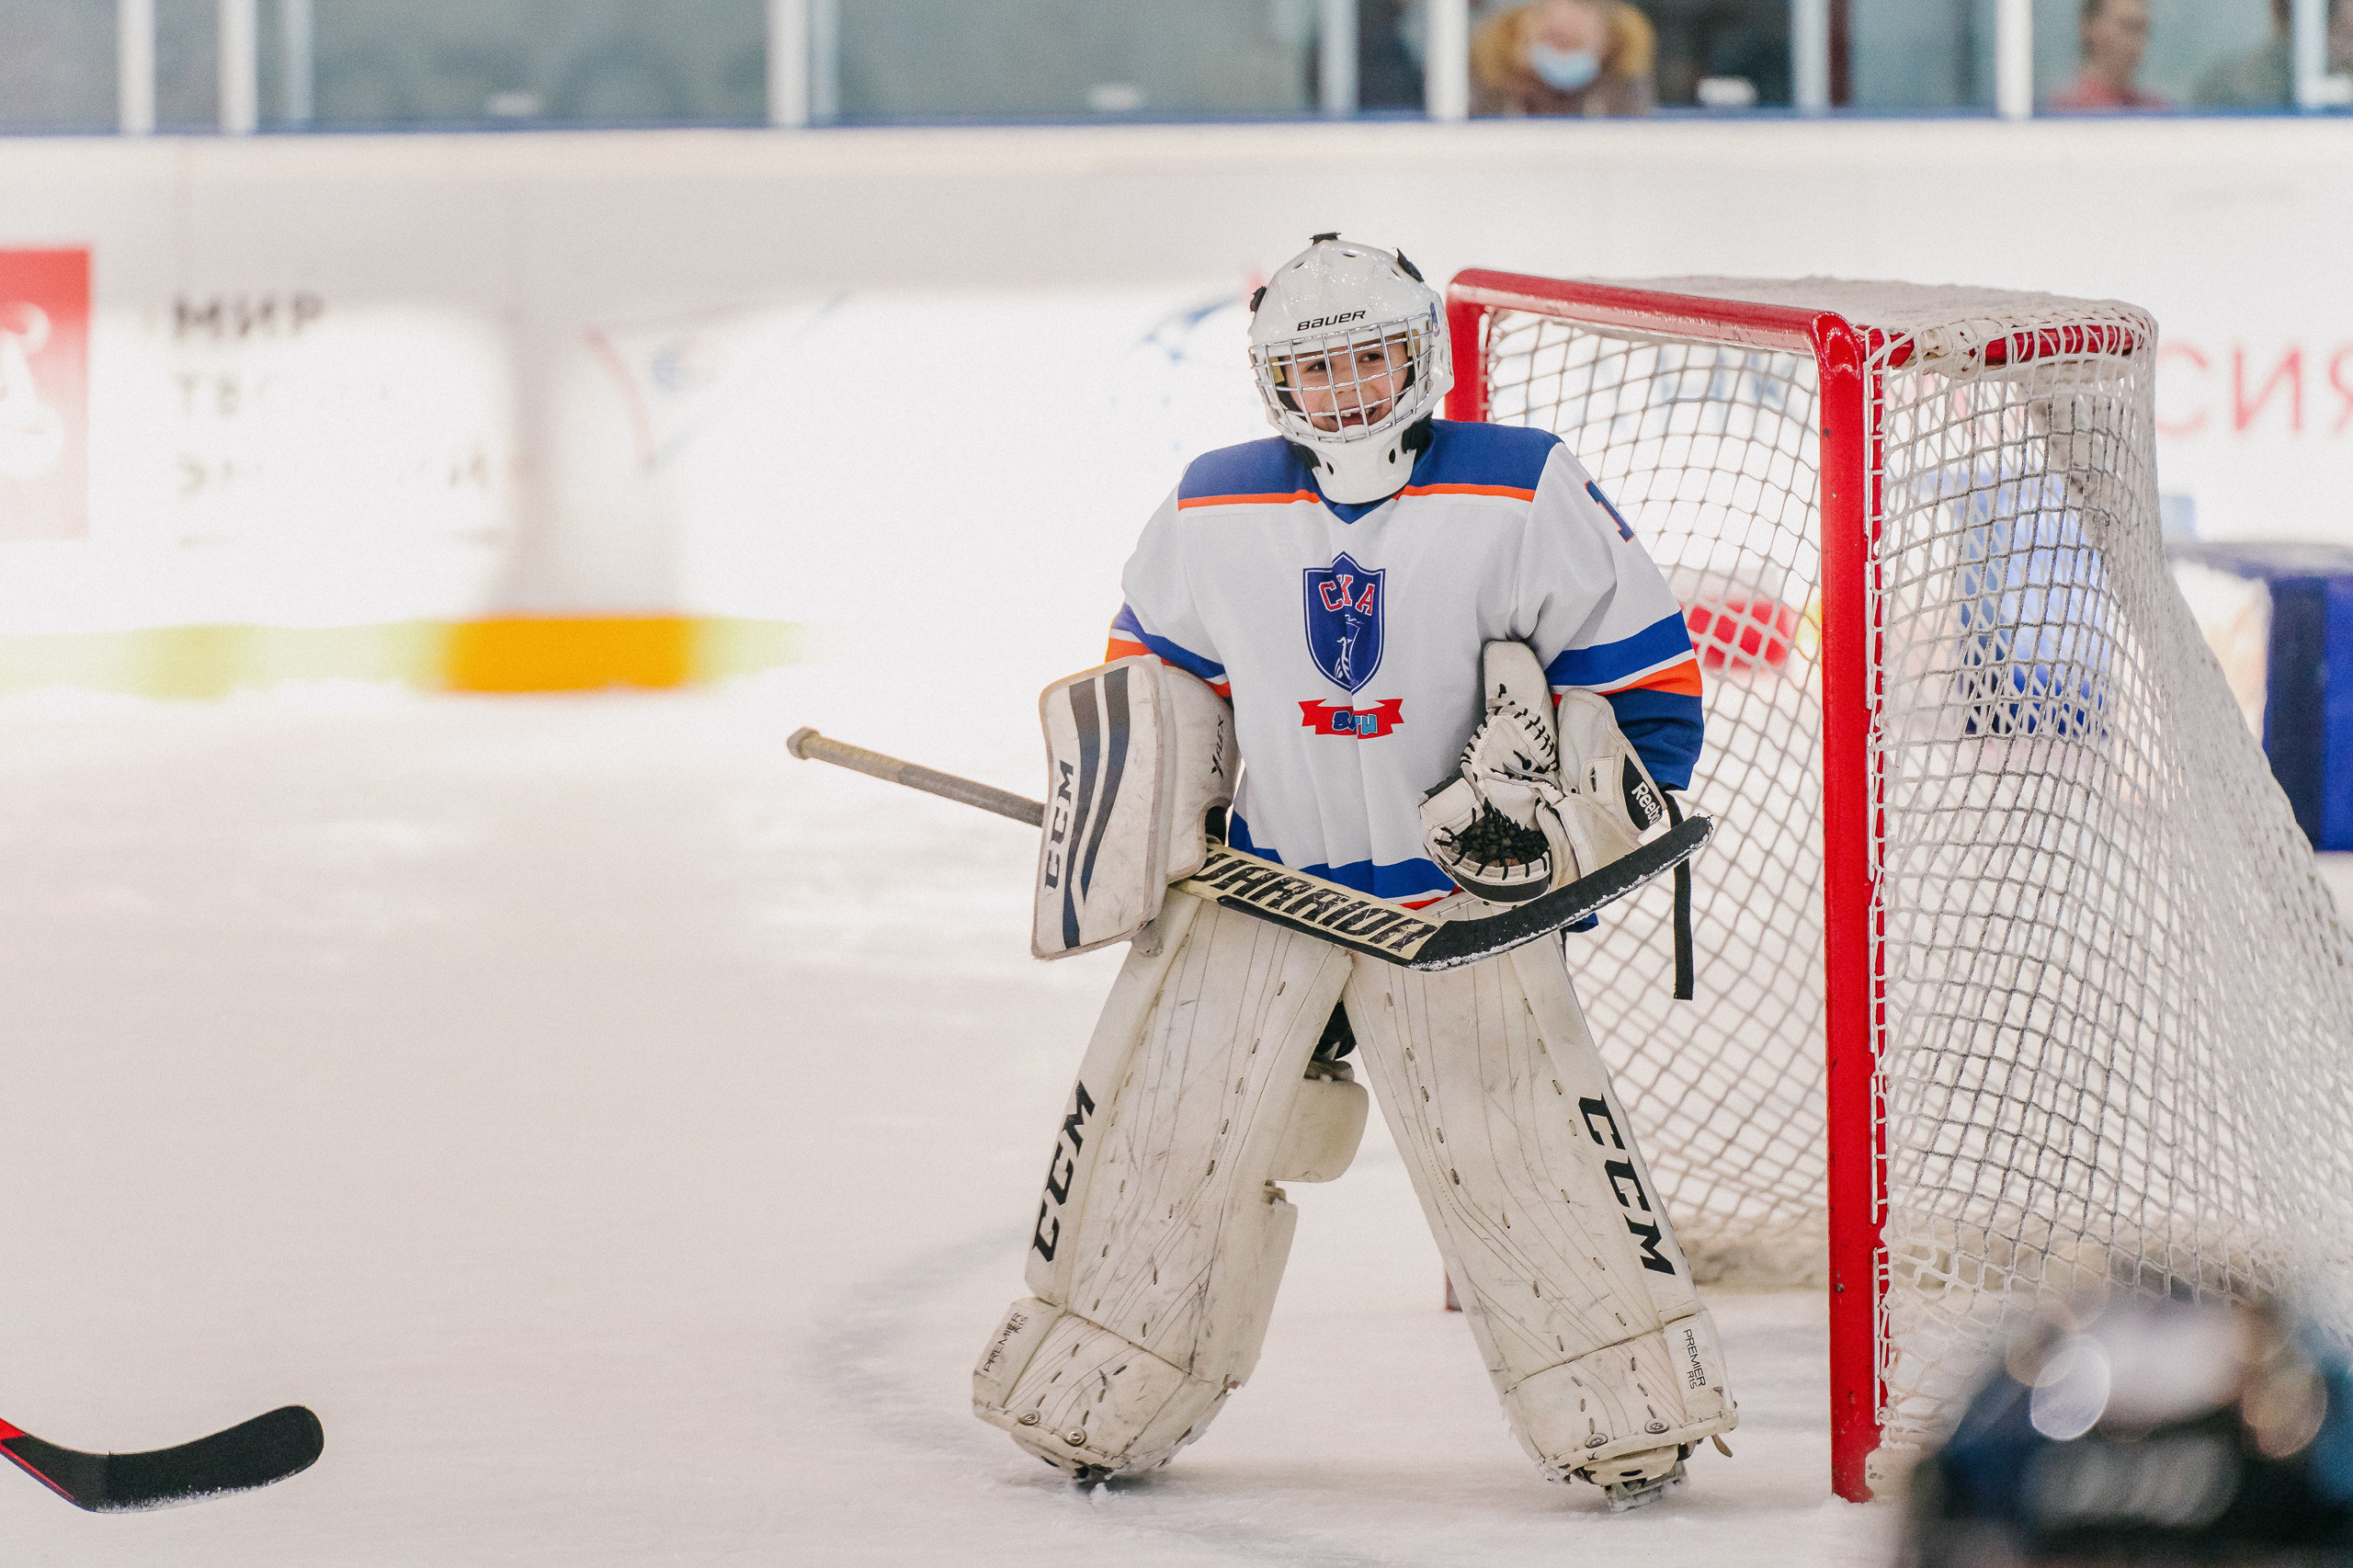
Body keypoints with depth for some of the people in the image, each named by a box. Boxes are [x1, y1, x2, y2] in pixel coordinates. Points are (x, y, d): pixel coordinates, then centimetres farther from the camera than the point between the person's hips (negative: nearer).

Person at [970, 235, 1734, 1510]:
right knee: (1162, 1124, 0)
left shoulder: (1522, 495, -9)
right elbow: (1153, 666, 18)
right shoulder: (1213, 511, 2)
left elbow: (1643, 675, -6)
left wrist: (1546, 781, -17)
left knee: (1519, 1140, -8)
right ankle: (1093, 1405, 14)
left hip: (1458, 890, -3)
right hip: (1257, 878, 3)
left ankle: (1633, 1422, 3)